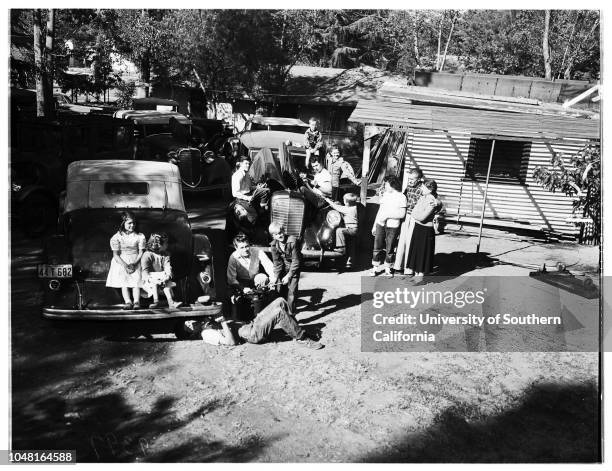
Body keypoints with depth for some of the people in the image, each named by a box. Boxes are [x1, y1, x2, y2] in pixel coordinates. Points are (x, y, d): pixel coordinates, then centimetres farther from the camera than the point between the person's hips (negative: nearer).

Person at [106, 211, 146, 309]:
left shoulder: (140, 236, 2)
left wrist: (134, 263, -17)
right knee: (124, 282, -13)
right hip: (121, 262, 0)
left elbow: (141, 252, 0)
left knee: (136, 281, -16)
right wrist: (125, 265, -20)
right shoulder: (116, 237, -2)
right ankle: (127, 302, -22)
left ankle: (136, 301, -25)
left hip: (135, 262, 0)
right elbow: (115, 255, -6)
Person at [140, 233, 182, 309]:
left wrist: (168, 276, -29)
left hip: (161, 277, 4)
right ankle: (156, 301, -38)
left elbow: (167, 267, -7)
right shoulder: (147, 255, -10)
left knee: (167, 283, -25)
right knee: (155, 284, -34)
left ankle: (171, 302, -36)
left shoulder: (165, 256, 7)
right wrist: (151, 279, -37)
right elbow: (145, 270, -19)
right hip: (150, 280, -4)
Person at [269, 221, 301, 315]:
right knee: (281, 291, 9)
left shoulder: (293, 241, -27)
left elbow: (296, 260, -23)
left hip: (294, 269, -5)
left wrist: (289, 276, -22)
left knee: (291, 293, -10)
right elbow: (277, 263, -5)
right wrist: (275, 277, -16)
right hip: (284, 268, 5)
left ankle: (291, 315, -3)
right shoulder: (274, 245, -11)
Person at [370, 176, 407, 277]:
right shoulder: (385, 194, 11)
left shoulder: (401, 197, -6)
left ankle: (387, 268, 20)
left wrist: (388, 215, -16)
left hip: (393, 227, -4)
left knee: (389, 249, 5)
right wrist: (374, 225, 16)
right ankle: (375, 268, 13)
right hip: (380, 224, 4)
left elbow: (402, 214, -12)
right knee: (377, 247, 3)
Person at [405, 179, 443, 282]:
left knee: (423, 253, 2)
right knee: (415, 252, 13)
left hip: (425, 230, -8)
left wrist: (413, 215, -5)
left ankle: (420, 276, 13)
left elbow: (422, 217, -20)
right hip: (417, 227, 8)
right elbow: (413, 213, 9)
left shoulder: (432, 202, -18)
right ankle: (416, 274, 24)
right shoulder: (422, 198, 7)